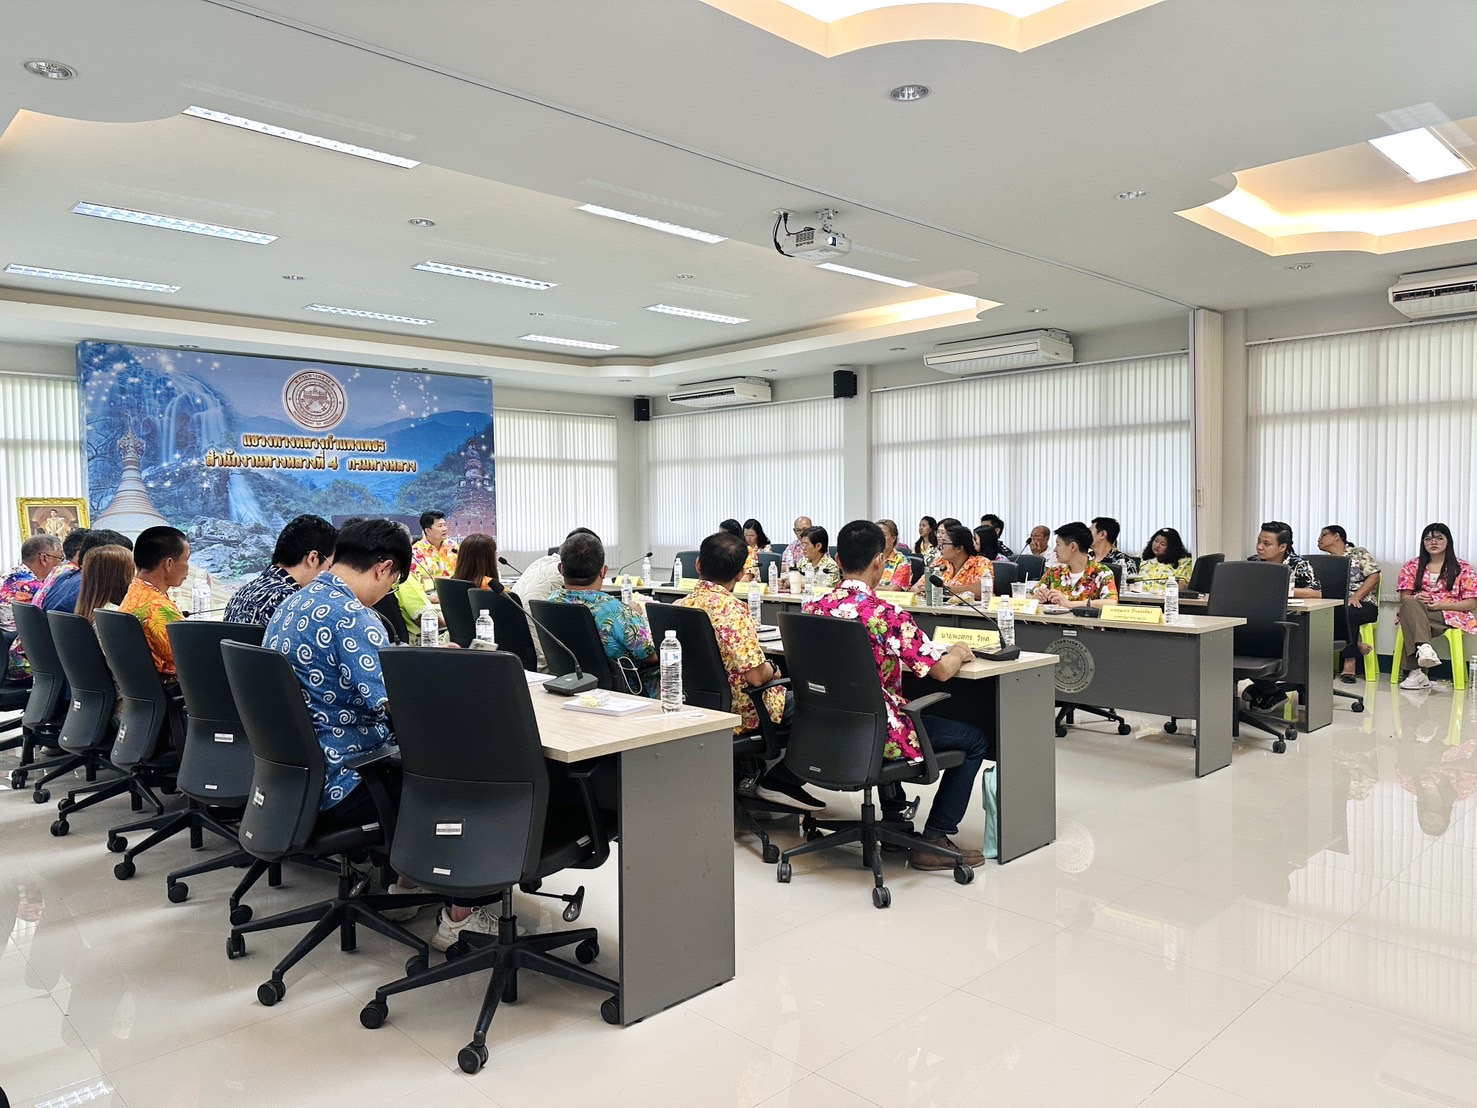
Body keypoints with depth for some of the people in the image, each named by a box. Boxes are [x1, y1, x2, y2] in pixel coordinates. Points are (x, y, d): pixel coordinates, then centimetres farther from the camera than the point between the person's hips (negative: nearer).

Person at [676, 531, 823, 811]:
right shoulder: (732, 609, -24)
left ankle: (751, 771, 26)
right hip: (735, 713, -8)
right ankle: (780, 781, 12)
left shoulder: (680, 605, -2)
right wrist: (773, 669, -3)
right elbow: (755, 676, -26)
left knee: (787, 694, 27)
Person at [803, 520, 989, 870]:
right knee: (974, 740, 13)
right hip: (876, 735, -7)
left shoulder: (813, 608, -2)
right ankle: (934, 840, 13)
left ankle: (893, 822, 41)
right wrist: (958, 653, 6)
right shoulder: (888, 615, -21)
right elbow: (941, 670, -16)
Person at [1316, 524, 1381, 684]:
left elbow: (1374, 577, -2)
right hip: (1334, 606, 3)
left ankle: (1349, 664, -28)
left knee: (1347, 612, -39)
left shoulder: (1359, 553, 9)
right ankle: (1356, 646, -18)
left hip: (1362, 605, -3)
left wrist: (1355, 597, -16)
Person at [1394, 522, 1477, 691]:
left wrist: (1441, 604, -12)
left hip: (1448, 616, -2)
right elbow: (1404, 597, 11)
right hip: (1417, 612, 2)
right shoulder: (1413, 566, 17)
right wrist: (1416, 599, -15)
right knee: (1410, 605, -38)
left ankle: (1415, 671, -47)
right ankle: (1424, 648, -58)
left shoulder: (1462, 568, 11)